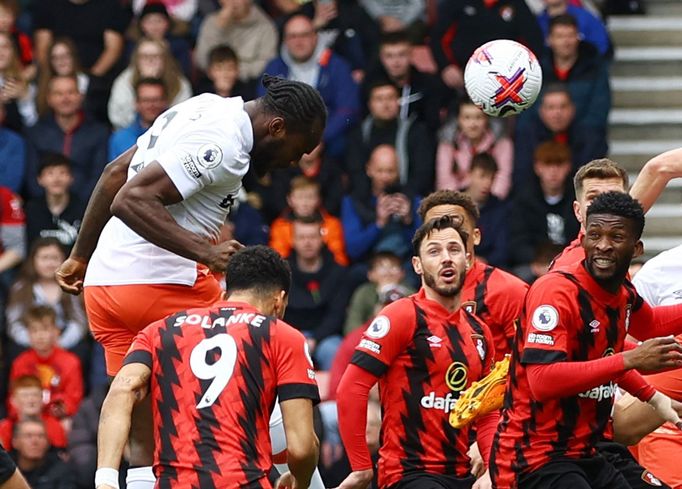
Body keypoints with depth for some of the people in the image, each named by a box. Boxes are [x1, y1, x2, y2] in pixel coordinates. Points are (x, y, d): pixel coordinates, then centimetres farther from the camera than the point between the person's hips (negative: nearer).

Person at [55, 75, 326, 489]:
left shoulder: (204, 108, 15)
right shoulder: (223, 145, -15)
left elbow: (116, 173, 23)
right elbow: (132, 199, -24)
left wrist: (82, 256, 31)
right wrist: (205, 251, -27)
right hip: (161, 282, -10)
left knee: (148, 447, 8)